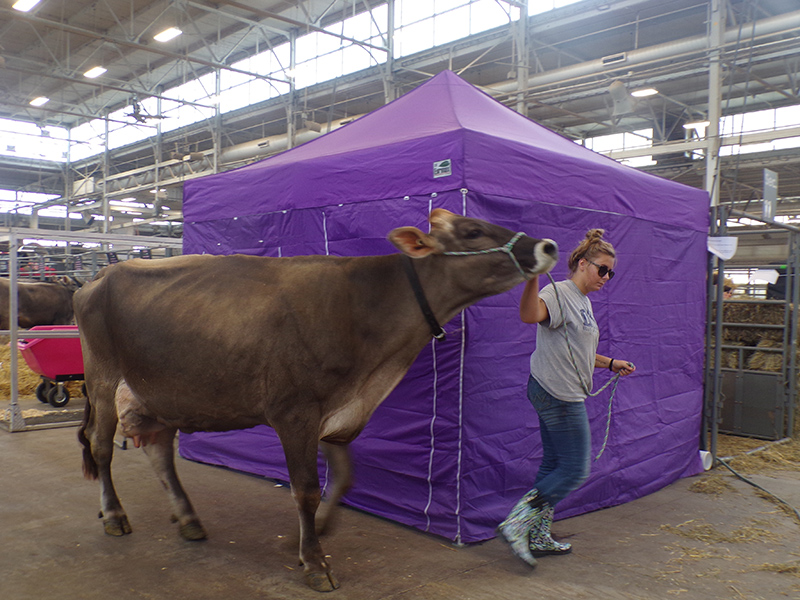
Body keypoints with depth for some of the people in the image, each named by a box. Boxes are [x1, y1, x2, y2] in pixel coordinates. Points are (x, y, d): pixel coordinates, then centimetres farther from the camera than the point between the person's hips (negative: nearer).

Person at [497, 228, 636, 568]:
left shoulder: (583, 302, 18)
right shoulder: (559, 292, -14)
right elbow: (530, 315, -38)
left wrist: (610, 364, 27)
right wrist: (534, 277, -52)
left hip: (564, 396, 10)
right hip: (557, 394, -10)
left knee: (553, 465, 14)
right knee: (575, 469, -6)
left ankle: (539, 538, 24)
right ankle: (516, 524, -2)